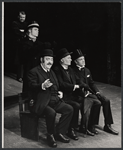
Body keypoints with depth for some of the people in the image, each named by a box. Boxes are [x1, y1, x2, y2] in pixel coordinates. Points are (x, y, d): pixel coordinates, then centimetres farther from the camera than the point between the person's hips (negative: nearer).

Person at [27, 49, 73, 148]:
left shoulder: (51, 72, 22)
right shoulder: (34, 72, -3)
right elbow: (32, 87, -18)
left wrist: (59, 92, 9)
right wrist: (43, 86, -37)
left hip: (54, 100, 8)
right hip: (41, 102, -7)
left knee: (69, 109, -11)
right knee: (51, 113, -34)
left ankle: (59, 133, -1)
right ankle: (50, 135, -8)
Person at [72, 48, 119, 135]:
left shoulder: (87, 70, 17)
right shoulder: (73, 72, -7)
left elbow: (92, 83, 17)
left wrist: (97, 92, 1)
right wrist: (85, 92, -23)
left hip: (89, 91, 7)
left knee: (106, 101, -13)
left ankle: (107, 125, -8)